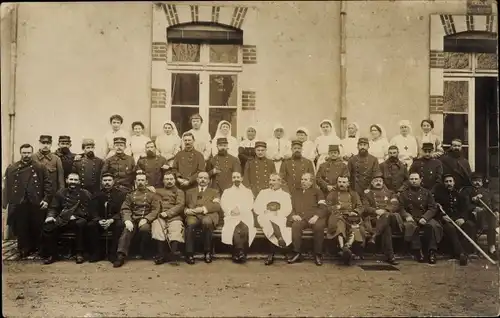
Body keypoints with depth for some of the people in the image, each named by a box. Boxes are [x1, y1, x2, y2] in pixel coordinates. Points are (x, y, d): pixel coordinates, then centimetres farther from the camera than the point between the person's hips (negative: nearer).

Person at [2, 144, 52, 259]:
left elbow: (48, 184, 1)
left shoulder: (41, 168, 5)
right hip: (18, 205, 1)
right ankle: (24, 251, 17)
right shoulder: (11, 168, 9)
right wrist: (6, 203, -2)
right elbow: (6, 187, 5)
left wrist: (46, 199, -9)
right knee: (21, 230, 5)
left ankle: (36, 250, 21)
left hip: (36, 204, -1)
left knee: (36, 229, 6)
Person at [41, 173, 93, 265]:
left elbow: (88, 210, -1)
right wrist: (50, 216, -5)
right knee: (47, 228, -25)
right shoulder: (60, 193, 16)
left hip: (78, 220, -2)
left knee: (81, 223, -38)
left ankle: (79, 254, -26)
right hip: (62, 221, 3)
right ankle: (52, 254, -6)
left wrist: (75, 215, -15)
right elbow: (53, 208, 17)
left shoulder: (85, 194, 7)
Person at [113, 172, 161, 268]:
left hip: (146, 220, -2)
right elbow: (125, 209, 6)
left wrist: (145, 219, -17)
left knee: (144, 228, -35)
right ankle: (121, 255, -39)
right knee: (127, 231, -29)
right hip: (133, 219, 2)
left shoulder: (152, 195, 9)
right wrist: (127, 220, -14)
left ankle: (143, 253, -15)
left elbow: (156, 210, -1)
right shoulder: (130, 195, 16)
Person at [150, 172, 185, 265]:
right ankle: (161, 255, -35)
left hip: (174, 217, -1)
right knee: (157, 226, -31)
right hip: (160, 216, 1)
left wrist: (167, 213, -9)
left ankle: (174, 254, -46)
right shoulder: (158, 191, 28)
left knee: (176, 229, -32)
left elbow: (180, 205, 3)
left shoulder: (179, 192, 19)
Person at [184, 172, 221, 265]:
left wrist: (203, 209, -10)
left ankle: (207, 252, -26)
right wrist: (187, 210, -8)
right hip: (194, 215, 1)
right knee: (190, 224, -35)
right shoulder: (190, 192, 29)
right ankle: (189, 254, -30)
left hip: (209, 215, -1)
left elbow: (217, 206, 7)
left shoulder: (214, 192, 24)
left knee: (207, 222, -37)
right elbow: (184, 206, 17)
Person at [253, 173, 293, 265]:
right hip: (265, 218, 1)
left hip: (280, 218, -1)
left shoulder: (285, 195, 22)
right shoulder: (263, 193, 25)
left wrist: (277, 213, -13)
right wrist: (265, 212, -7)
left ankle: (271, 254, -38)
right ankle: (280, 239, -50)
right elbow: (256, 207, 12)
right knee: (269, 220, -37)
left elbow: (287, 209, 5)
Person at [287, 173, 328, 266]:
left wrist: (316, 216, -13)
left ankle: (318, 255, -24)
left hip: (314, 218, -2)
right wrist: (293, 215, -2)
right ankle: (297, 254, -25)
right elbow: (291, 207, 21)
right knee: (296, 225, -33)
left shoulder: (317, 191, 19)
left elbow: (323, 207, 6)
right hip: (300, 218, 2)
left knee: (319, 226, -36)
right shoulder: (296, 192, 29)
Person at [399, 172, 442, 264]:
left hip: (425, 218, 1)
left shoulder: (426, 193, 15)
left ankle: (432, 252, -23)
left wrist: (425, 218, -13)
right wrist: (407, 216, -17)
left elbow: (433, 208, 5)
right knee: (410, 226, -36)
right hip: (411, 218, -1)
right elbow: (401, 208, 5)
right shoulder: (404, 193, 14)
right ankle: (417, 251, -28)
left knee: (434, 225, -31)